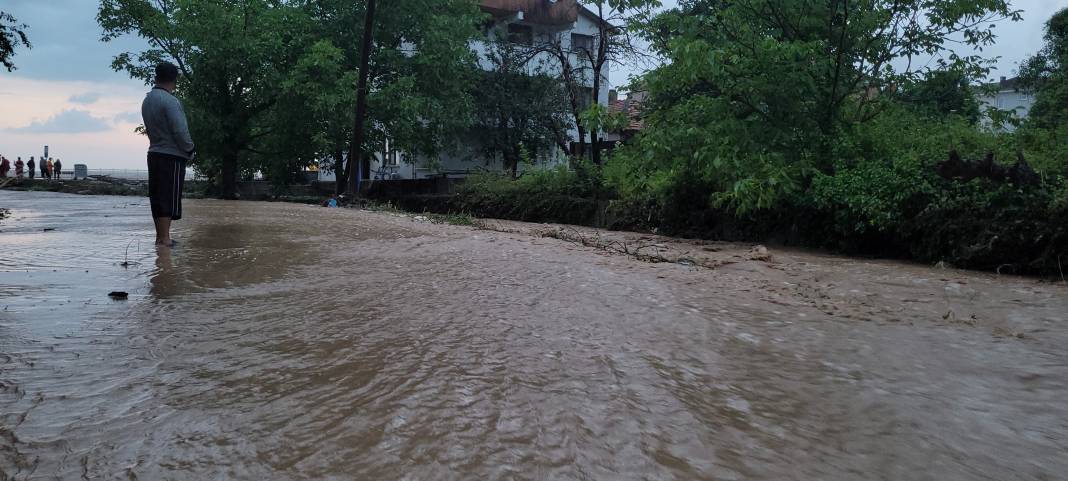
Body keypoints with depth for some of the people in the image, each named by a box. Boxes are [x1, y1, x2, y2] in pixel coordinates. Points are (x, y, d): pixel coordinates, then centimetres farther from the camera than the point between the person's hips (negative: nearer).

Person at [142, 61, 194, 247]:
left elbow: (150, 129, 15)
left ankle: (160, 236, 18)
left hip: (154, 153, 8)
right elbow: (180, 131, -20)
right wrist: (190, 150, -3)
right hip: (172, 156, -8)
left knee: (157, 198, 11)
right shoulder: (170, 101, -15)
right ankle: (164, 239, -6)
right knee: (169, 198, -6)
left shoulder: (147, 100, 12)